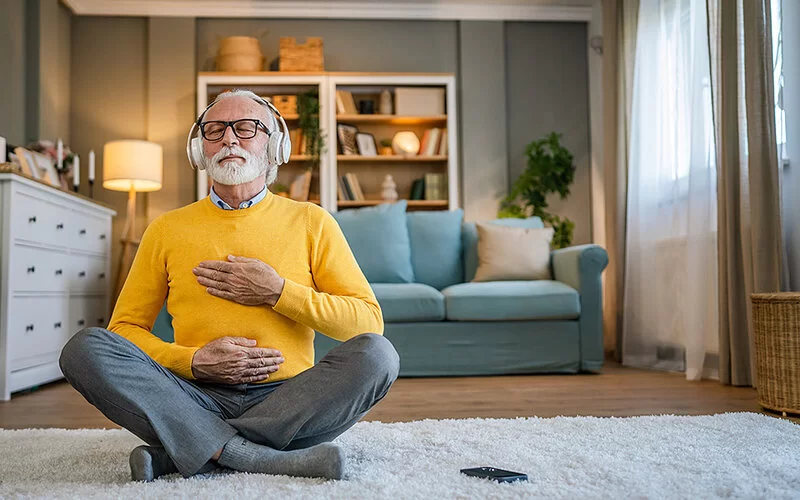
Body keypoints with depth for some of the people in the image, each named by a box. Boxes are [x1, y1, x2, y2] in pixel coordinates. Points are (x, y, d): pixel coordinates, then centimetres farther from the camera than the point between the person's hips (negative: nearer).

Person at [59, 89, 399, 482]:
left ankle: (177, 453, -22)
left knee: (377, 354, -28)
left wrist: (278, 292, -10)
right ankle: (267, 459, -28)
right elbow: (125, 327, 11)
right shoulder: (167, 229, 12)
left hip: (286, 401, 0)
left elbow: (368, 322, 1)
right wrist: (193, 361, -8)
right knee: (85, 348, -20)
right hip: (196, 400, 1)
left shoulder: (311, 222, 8)